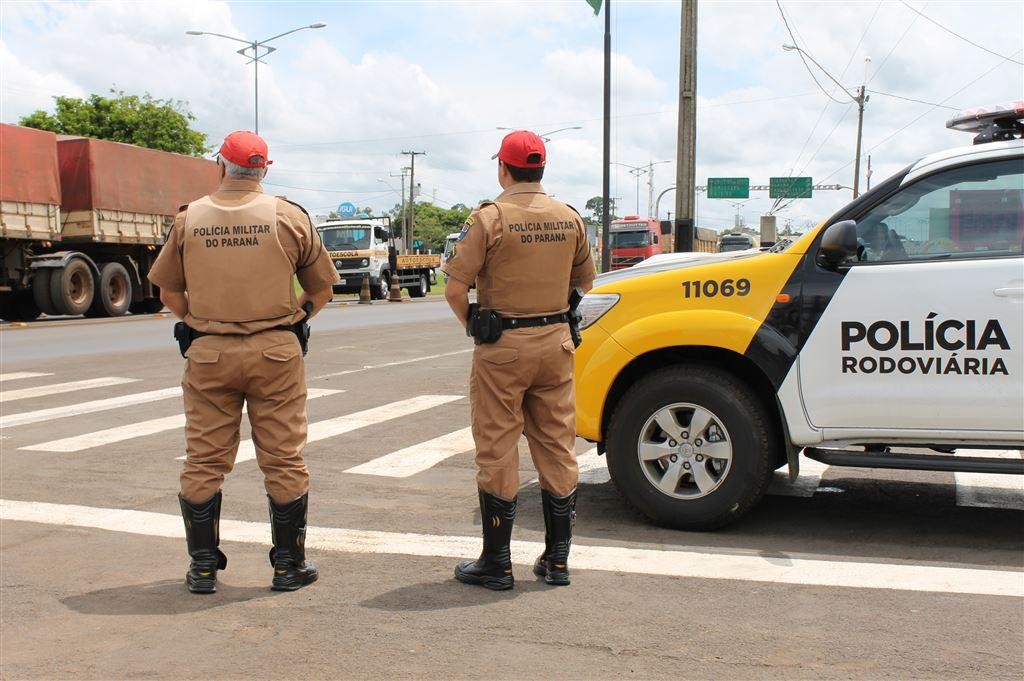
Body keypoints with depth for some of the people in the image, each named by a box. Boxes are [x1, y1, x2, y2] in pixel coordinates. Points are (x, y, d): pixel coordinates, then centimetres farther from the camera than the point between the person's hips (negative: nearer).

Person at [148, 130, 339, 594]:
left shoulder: (189, 218, 2)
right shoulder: (289, 217, -1)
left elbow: (168, 291, 10)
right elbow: (321, 289, 6)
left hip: (209, 352, 1)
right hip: (276, 352, -1)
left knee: (204, 462, 10)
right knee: (283, 461, 7)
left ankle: (203, 568, 18)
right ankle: (289, 565, 15)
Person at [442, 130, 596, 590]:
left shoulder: (489, 218, -10)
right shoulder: (570, 218, 5)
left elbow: (456, 290, -14)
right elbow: (584, 281, 17)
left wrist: (471, 324, 3)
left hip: (503, 347, -4)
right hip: (557, 341, 5)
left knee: (498, 454, 4)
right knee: (557, 449, 12)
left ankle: (496, 564, 12)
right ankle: (557, 559, 20)